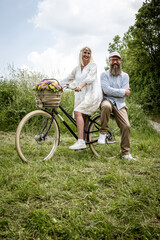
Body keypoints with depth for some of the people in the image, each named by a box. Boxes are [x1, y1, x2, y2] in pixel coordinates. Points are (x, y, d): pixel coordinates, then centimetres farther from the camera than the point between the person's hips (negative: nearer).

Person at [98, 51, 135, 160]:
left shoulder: (125, 76, 11)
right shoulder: (104, 75, 4)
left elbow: (126, 92, -3)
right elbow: (106, 90, -12)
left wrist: (112, 91, -8)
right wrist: (122, 91, -9)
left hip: (120, 104, 2)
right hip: (107, 100, -2)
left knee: (126, 126, -14)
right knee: (106, 106, -40)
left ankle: (126, 153, 2)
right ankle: (103, 132, -20)